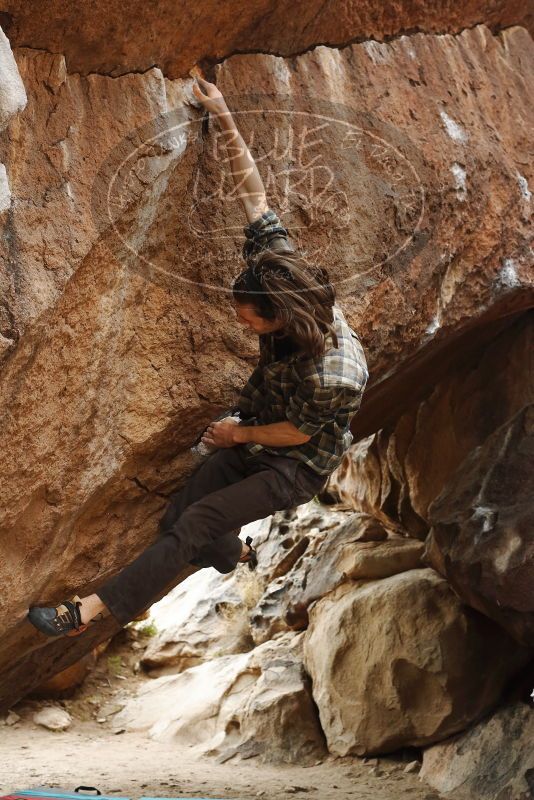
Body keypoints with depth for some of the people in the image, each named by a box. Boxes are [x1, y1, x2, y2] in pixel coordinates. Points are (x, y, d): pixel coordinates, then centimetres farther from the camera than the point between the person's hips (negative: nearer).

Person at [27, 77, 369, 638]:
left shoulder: (334, 376, -38)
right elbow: (255, 199, -15)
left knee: (193, 525, -17)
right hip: (253, 432, 7)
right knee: (176, 521, 3)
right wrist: (225, 119, -19)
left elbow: (297, 433, -20)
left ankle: (95, 608, -9)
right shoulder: (283, 268, -20)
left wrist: (238, 434, -4)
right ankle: (236, 555, 35)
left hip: (296, 464, -7)